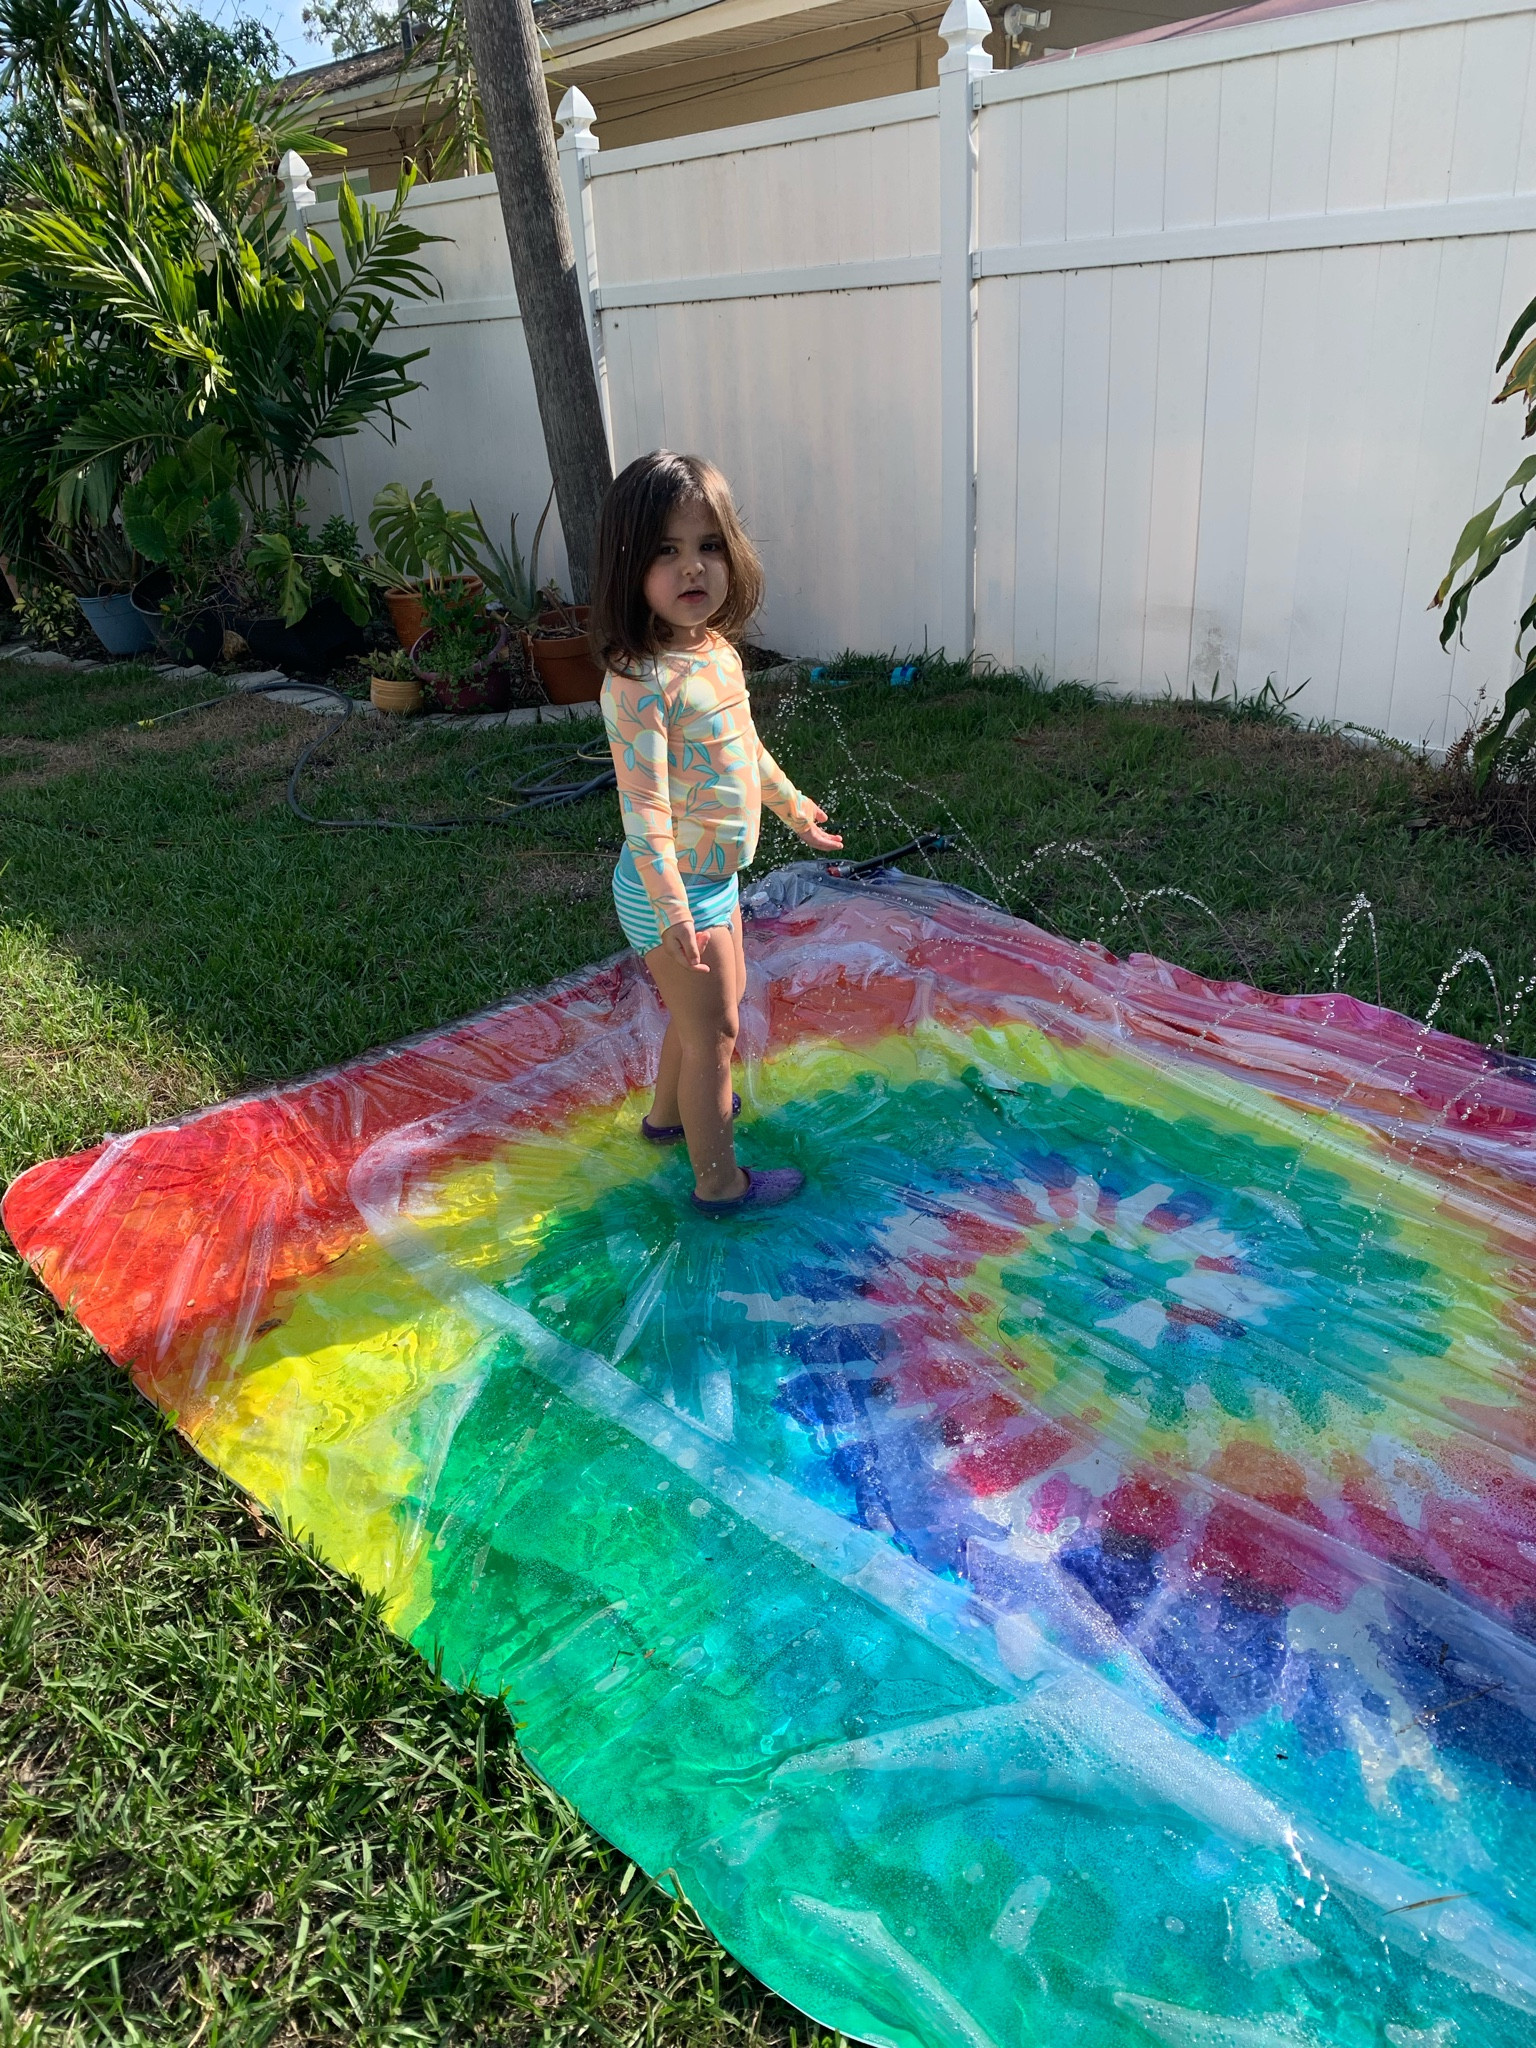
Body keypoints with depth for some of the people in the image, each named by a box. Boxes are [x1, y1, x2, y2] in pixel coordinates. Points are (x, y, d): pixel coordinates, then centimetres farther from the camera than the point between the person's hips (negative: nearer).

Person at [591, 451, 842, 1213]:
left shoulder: (718, 651, 2)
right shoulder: (640, 681, -26)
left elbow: (746, 746, 18)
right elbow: (643, 805, -29)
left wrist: (791, 803, 29)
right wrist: (672, 908, -34)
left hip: (717, 877, 9)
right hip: (672, 892, -9)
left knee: (720, 1004, 27)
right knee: (714, 1031, 4)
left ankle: (669, 1112, 51)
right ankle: (720, 1181, 23)